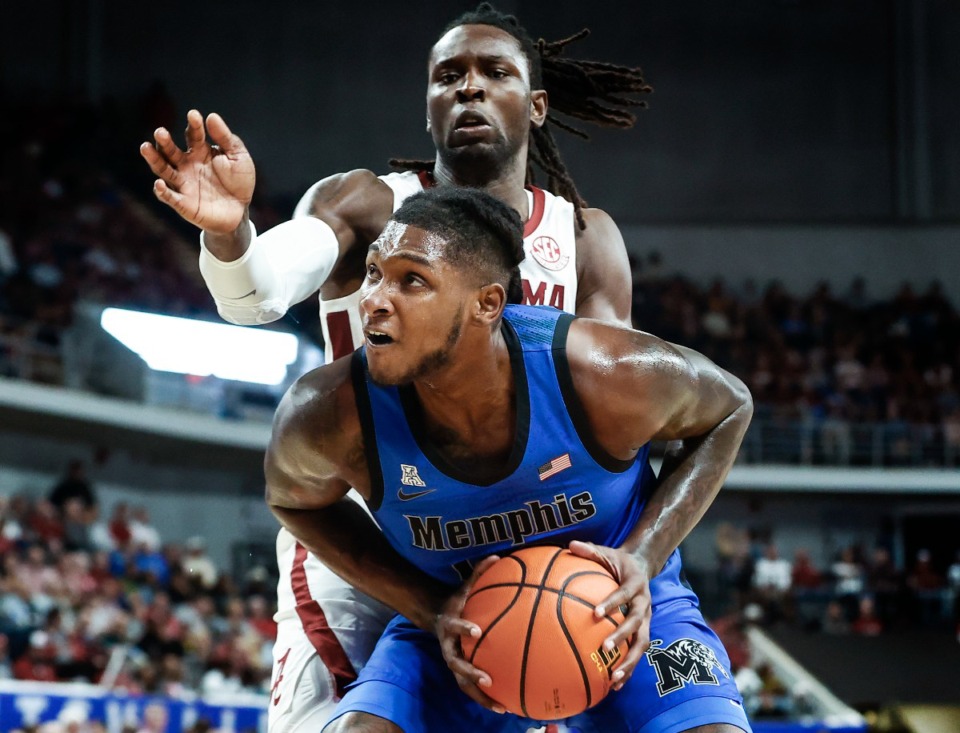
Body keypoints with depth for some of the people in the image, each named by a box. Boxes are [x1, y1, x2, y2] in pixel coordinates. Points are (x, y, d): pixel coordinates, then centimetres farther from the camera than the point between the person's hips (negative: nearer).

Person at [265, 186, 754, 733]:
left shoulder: (609, 375, -29)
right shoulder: (327, 417, -26)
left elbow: (730, 410, -7)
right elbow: (294, 498, -1)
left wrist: (645, 556, -22)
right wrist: (430, 612, -16)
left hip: (624, 611, 0)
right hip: (461, 631, 1)